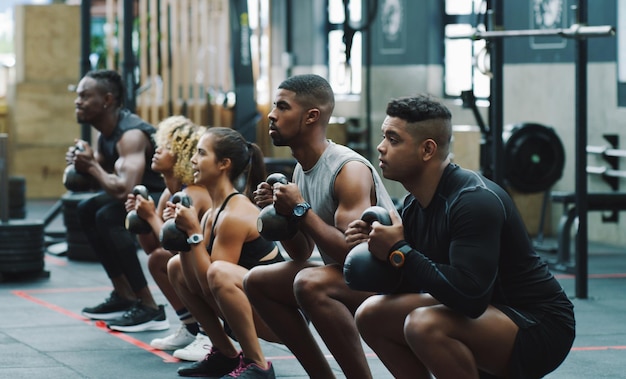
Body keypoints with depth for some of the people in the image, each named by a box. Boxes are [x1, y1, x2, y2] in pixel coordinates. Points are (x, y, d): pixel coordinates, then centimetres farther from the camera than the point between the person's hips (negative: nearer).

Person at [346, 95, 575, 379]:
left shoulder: (474, 200, -24)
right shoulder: (415, 205, 3)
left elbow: (470, 297, -34)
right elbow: (409, 286, 12)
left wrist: (399, 252, -25)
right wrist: (379, 247, -7)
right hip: (485, 313, 9)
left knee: (424, 324, -32)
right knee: (372, 315, 5)